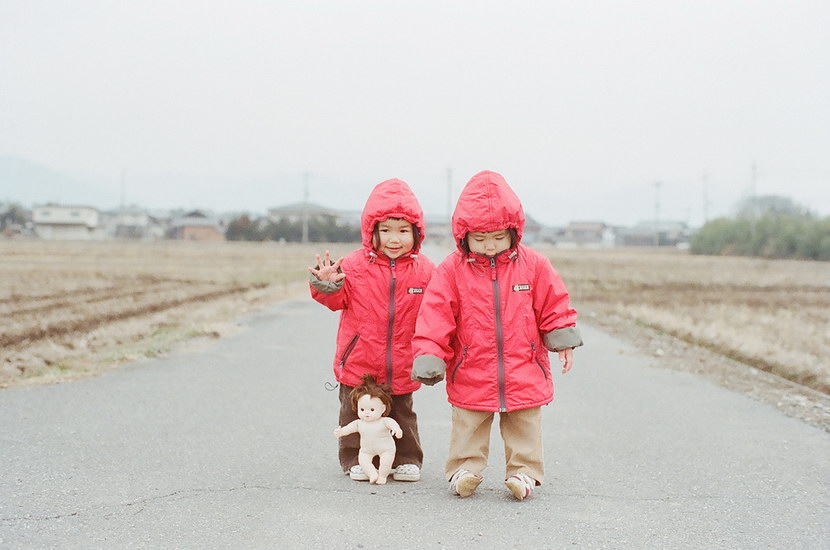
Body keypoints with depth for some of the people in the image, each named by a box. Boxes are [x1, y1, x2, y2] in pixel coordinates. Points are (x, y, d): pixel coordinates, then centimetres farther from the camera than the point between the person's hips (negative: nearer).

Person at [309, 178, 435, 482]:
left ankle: (407, 459, 28)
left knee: (402, 413, 15)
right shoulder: (354, 265, -8)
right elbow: (339, 301, -1)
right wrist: (327, 286, -20)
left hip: (402, 366, 1)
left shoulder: (424, 270, -3)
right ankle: (356, 458, 23)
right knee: (356, 412, 10)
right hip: (359, 363, -1)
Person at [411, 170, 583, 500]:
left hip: (524, 371, 1)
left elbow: (554, 306, 5)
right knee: (468, 427, 8)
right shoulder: (452, 271, -7)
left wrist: (564, 343, 5)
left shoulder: (533, 265, -4)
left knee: (524, 425, 9)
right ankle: (465, 469, 19)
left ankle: (523, 470, 20)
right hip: (470, 373, 0)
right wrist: (428, 357, -15)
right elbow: (436, 315, -8)